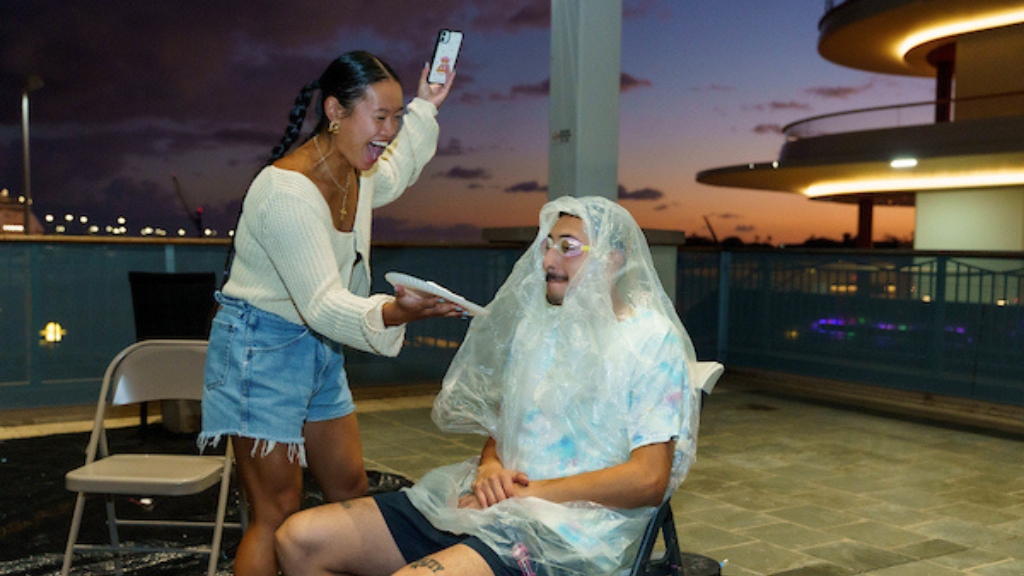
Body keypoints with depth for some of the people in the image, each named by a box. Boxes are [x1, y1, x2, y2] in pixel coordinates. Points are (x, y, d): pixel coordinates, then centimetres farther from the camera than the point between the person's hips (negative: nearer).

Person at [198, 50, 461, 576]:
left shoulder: (358, 173, 1)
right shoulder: (287, 190, -26)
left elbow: (393, 176, 29)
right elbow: (322, 303, -33)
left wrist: (425, 108, 23)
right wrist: (391, 313, -51)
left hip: (319, 349, 9)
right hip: (262, 350, -9)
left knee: (350, 492, 11)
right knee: (277, 515, -6)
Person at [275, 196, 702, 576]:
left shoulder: (652, 340, -6)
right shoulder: (540, 325, 17)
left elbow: (649, 480, -13)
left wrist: (531, 493, -14)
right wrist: (489, 467, -3)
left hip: (570, 528, -7)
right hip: (491, 502, 8)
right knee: (299, 538, -4)